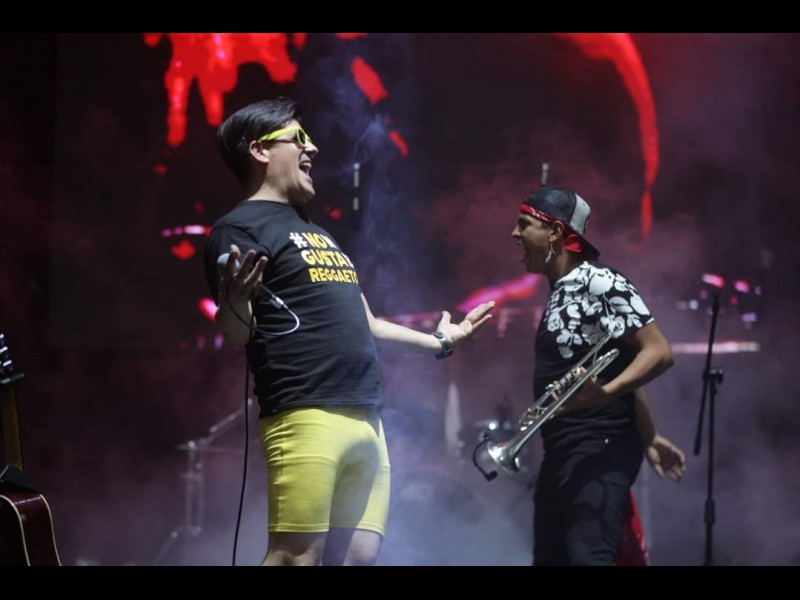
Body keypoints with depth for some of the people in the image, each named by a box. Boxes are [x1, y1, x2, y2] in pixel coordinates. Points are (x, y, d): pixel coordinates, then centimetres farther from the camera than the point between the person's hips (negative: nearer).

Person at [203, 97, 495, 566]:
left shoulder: (316, 231, 26)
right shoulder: (241, 228, -3)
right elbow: (237, 333, -12)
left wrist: (437, 341, 38)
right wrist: (236, 300, -35)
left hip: (365, 418, 9)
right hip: (305, 418, -9)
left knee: (359, 555, 4)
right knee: (295, 557, -15)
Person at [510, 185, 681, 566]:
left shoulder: (598, 281, -13)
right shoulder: (560, 291, 15)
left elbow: (658, 353, -19)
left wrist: (603, 394, -33)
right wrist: (647, 437, 18)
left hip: (600, 451, -10)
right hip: (562, 453, 10)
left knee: (587, 556, -24)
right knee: (549, 558, 10)